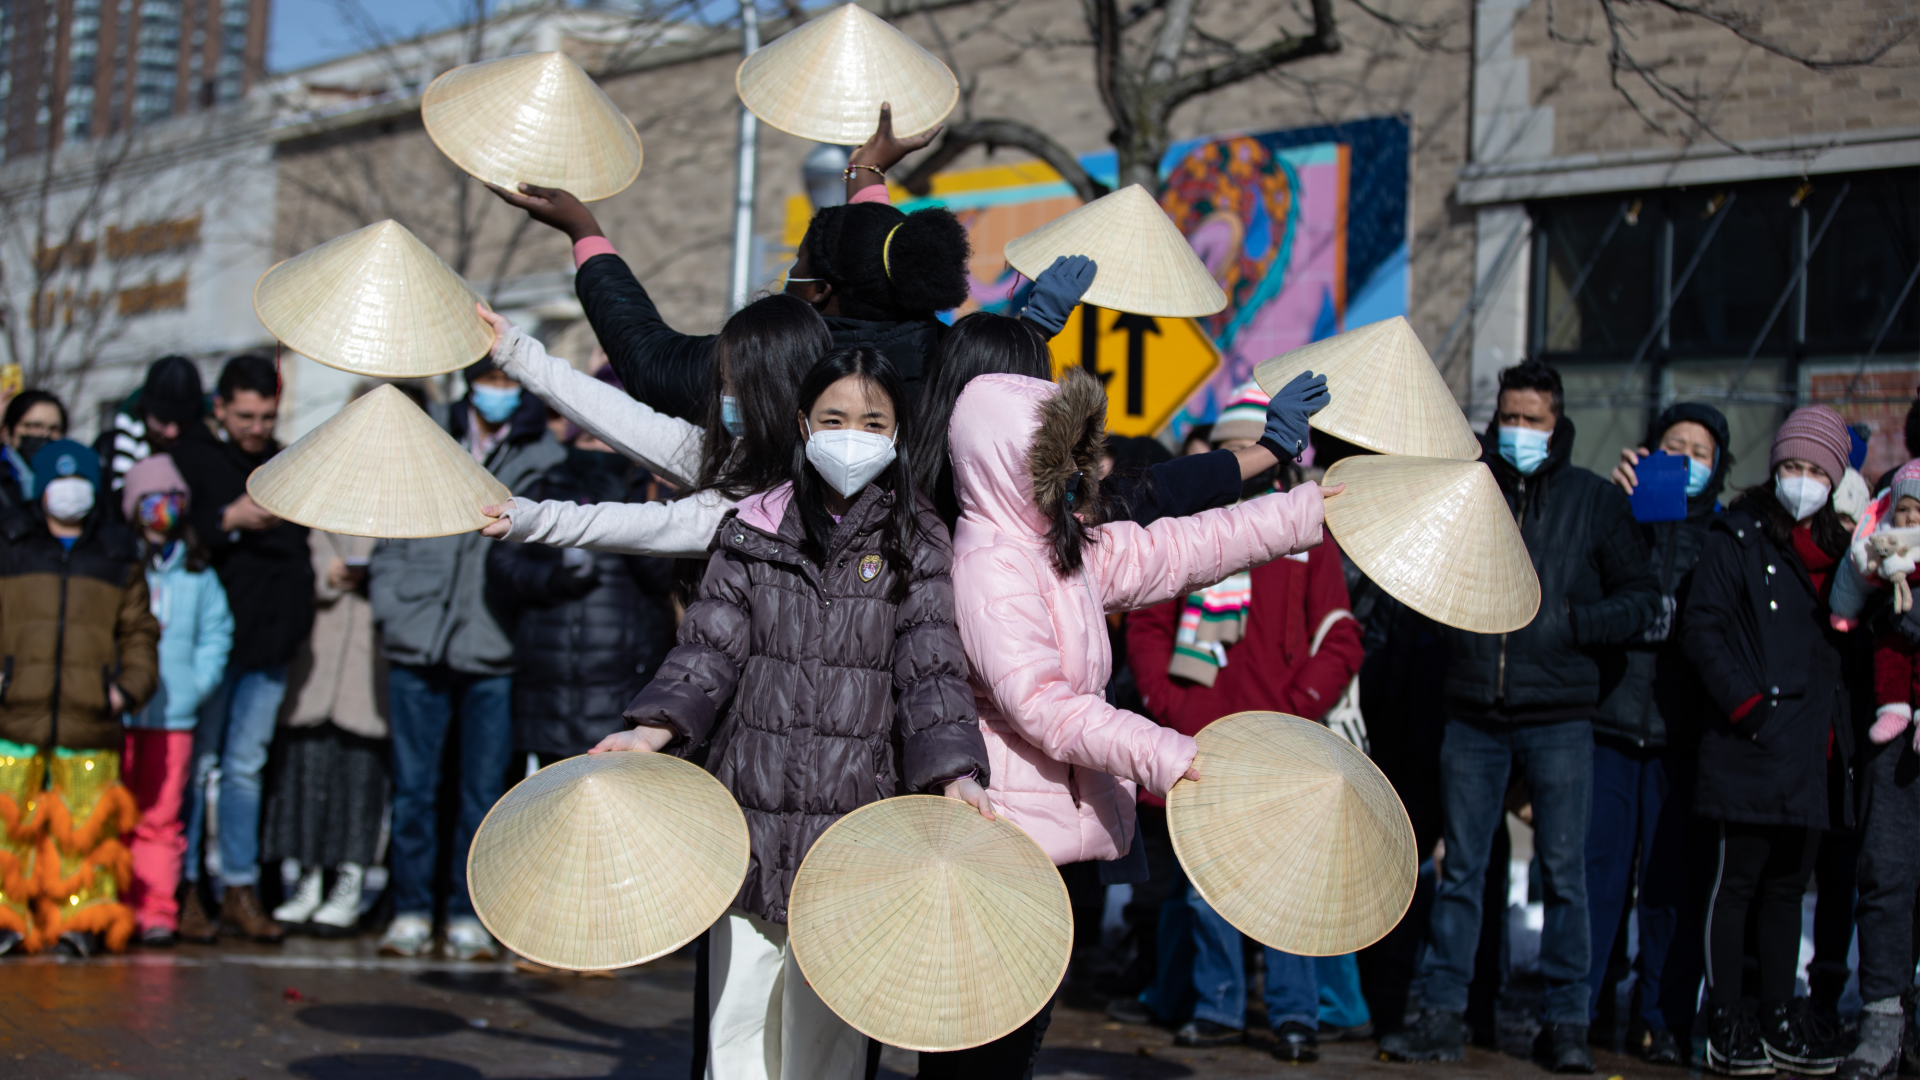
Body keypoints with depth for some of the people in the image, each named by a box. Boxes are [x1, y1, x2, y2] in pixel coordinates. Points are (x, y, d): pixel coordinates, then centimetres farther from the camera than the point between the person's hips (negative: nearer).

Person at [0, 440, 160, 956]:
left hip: (90, 719, 0)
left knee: (85, 826, -1)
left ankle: (81, 918, 7)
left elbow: (138, 632, 16)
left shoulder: (119, 559, 13)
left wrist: (131, 685, 2)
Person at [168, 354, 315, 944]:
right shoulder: (189, 457, -3)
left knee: (246, 766, 8)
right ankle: (182, 889, 6)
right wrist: (229, 520, -23)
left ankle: (241, 889, 12)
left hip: (269, 641, 5)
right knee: (195, 761, -1)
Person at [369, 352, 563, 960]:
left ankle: (468, 915, 14)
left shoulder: (544, 459, 3)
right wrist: (389, 606, 4)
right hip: (418, 645, 2)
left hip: (494, 656, -2)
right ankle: (411, 912, 14)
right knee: (413, 786, 5)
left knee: (484, 791, 4)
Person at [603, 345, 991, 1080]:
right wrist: (656, 727, -13)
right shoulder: (752, 532, 9)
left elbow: (931, 668, -3)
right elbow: (712, 646, 5)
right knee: (738, 1012, 6)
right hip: (751, 807, 2)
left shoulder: (914, 544, 5)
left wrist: (953, 772, -18)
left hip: (854, 821, -2)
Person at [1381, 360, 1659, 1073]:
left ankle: (1565, 1022, 9)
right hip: (1473, 715, 2)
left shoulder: (1594, 500, 4)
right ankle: (1443, 1014, 11)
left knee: (1564, 871, 1)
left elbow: (1642, 598, 4)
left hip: (1558, 719, -2)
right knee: (1461, 868, 5)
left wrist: (1571, 623, -10)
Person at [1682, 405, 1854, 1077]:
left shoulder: (1836, 548, 16)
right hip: (1751, 747, -6)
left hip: (1813, 747, 6)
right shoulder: (1739, 537, -1)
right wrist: (1747, 706, -14)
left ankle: (1780, 1021, 18)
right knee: (1736, 884, -3)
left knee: (1788, 887, 12)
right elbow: (1702, 627, -8)